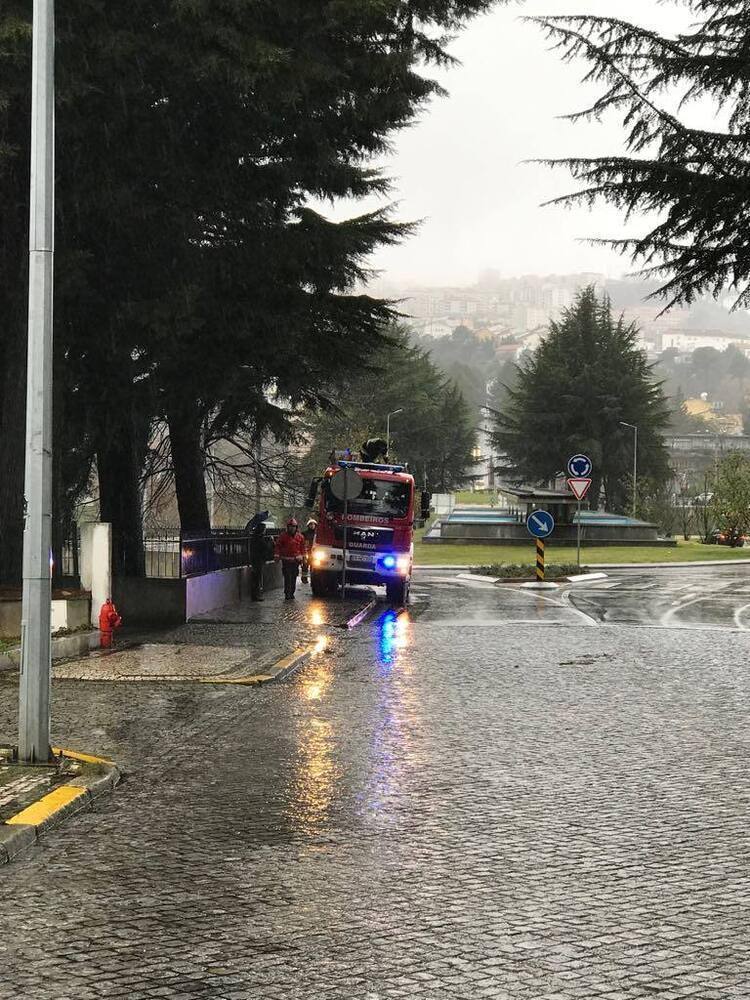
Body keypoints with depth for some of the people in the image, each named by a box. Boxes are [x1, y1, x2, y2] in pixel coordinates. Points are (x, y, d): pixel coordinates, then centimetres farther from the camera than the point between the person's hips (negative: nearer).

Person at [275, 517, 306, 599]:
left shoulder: (300, 537, 8)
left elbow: (302, 548, 16)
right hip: (286, 560, -3)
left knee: (294, 578, 8)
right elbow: (278, 546, 0)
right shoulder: (283, 536, -1)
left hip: (296, 561, 3)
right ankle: (287, 594, -6)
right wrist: (277, 556, -8)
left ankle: (292, 593, 16)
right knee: (287, 578, -8)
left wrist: (302, 557, 12)